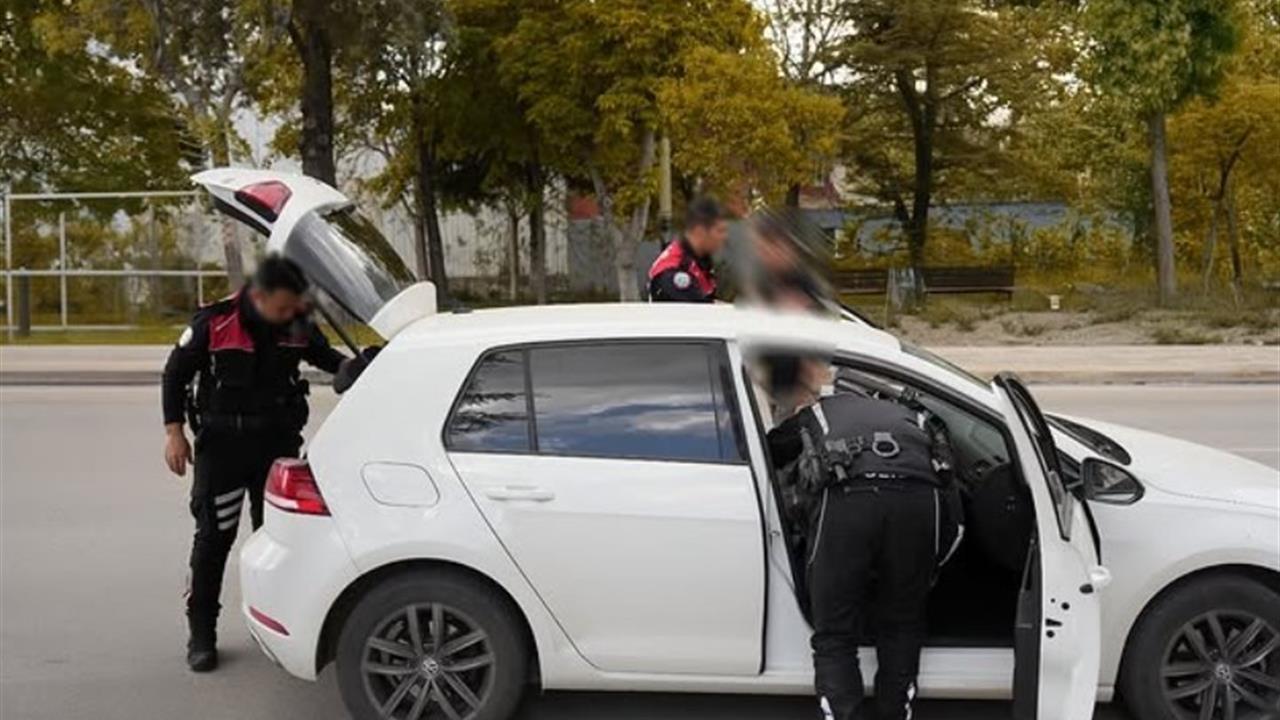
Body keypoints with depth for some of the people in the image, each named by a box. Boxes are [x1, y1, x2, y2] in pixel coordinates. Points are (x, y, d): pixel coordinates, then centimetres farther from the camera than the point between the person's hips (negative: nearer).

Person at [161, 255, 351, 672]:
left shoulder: (298, 325, -3)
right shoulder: (214, 323, -14)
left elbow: (323, 356, 15)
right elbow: (176, 372, -3)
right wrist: (174, 431, -7)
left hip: (279, 443, 3)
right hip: (222, 445, -3)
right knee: (214, 537, -1)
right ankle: (201, 633, 10)